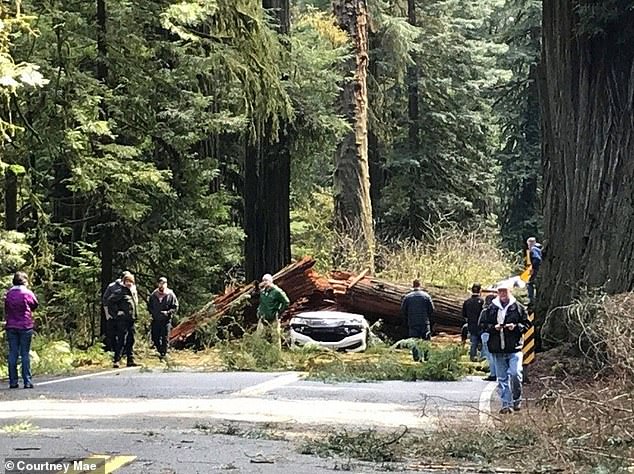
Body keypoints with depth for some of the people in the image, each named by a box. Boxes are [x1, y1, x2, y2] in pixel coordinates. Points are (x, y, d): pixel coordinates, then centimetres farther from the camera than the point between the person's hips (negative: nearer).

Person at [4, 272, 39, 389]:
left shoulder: (9, 294, 5)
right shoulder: (28, 293, -7)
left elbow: (6, 310, 12)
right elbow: (35, 306, 8)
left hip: (11, 327, 3)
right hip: (25, 327, -3)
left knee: (12, 354, 6)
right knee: (25, 354, 0)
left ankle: (13, 382, 5)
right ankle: (27, 381, -2)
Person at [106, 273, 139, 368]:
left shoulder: (133, 292, 18)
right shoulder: (120, 291, -7)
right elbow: (110, 300, -14)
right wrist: (115, 313, -15)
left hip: (131, 320, 8)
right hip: (122, 319, -8)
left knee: (131, 340, 10)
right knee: (121, 340, -11)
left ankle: (131, 360, 15)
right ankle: (116, 360, -10)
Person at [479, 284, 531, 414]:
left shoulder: (518, 307, 4)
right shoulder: (491, 309, 8)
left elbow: (527, 324, 6)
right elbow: (483, 324, 10)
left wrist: (516, 326, -12)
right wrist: (493, 327, -8)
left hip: (514, 348, -2)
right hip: (497, 349, 3)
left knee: (515, 374, -13)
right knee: (502, 378, 5)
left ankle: (517, 400, 8)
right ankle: (506, 404, 11)